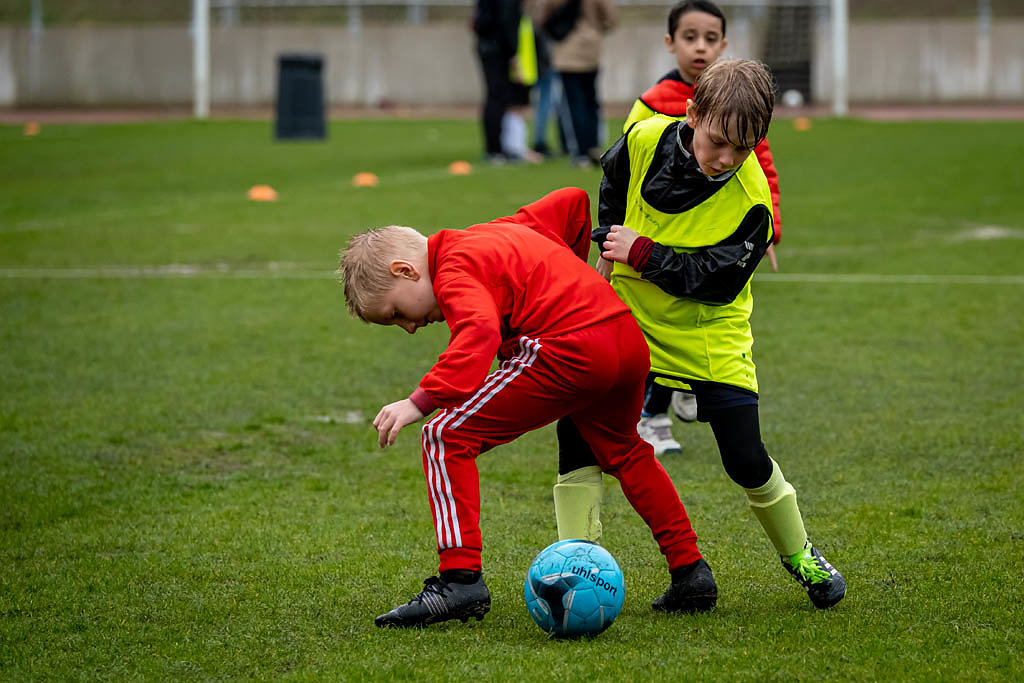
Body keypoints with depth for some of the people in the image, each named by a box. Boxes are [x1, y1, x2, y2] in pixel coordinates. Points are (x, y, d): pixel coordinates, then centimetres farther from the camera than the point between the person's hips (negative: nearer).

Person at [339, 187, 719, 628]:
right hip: (630, 339, 10)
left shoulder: (454, 272, -2)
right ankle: (690, 573, 37)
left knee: (446, 439, -5)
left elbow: (479, 331, -22)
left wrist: (421, 401, -28)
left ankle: (460, 579, -13)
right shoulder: (502, 232, 25)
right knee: (623, 453, 35)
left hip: (566, 351, -10)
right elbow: (572, 201, 35)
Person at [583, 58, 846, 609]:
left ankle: (799, 556, 22)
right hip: (628, 316, 2)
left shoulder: (750, 198, -21)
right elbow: (612, 187, 11)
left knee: (747, 460, -4)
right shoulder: (644, 141, -13)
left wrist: (641, 252, -26)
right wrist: (609, 249, 6)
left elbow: (717, 279, -23)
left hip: (711, 336, -2)